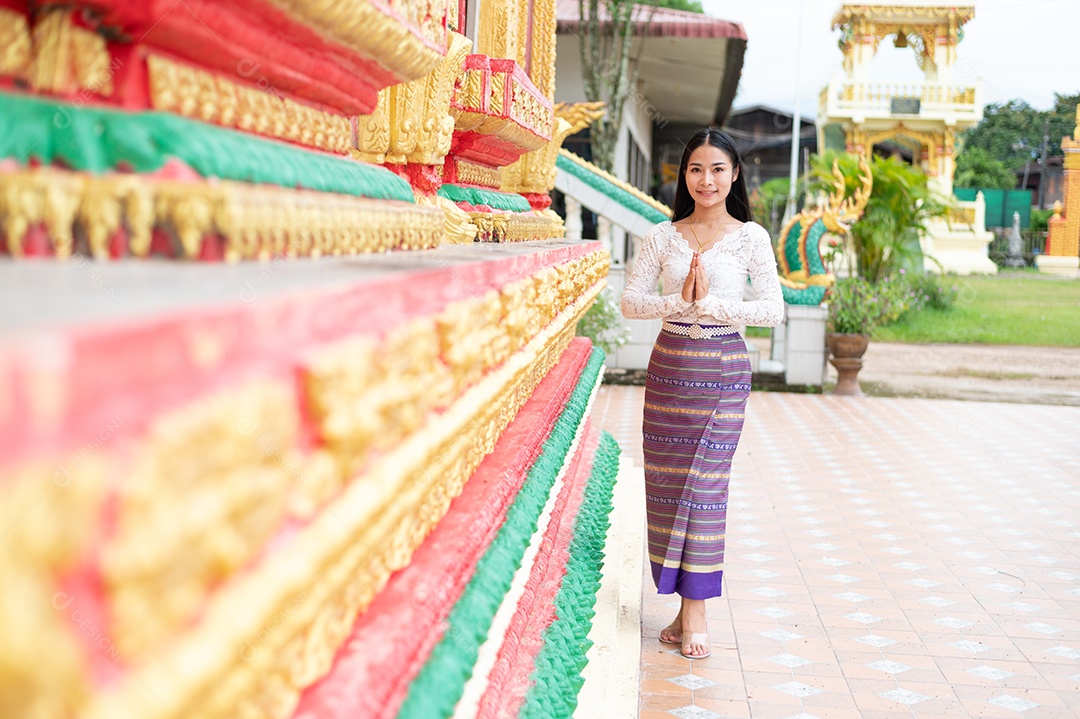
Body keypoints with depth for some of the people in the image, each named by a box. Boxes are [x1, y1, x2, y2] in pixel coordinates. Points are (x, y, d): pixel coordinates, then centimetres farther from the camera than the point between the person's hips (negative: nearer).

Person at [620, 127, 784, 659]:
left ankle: (695, 609, 3)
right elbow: (630, 301, 1)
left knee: (705, 484, -5)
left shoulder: (750, 237, 0)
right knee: (665, 483, 3)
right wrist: (678, 300, -14)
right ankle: (685, 604, 15)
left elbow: (773, 310, -7)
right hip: (668, 365, 3)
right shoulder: (663, 236, 6)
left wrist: (709, 303, -15)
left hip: (722, 370, -3)